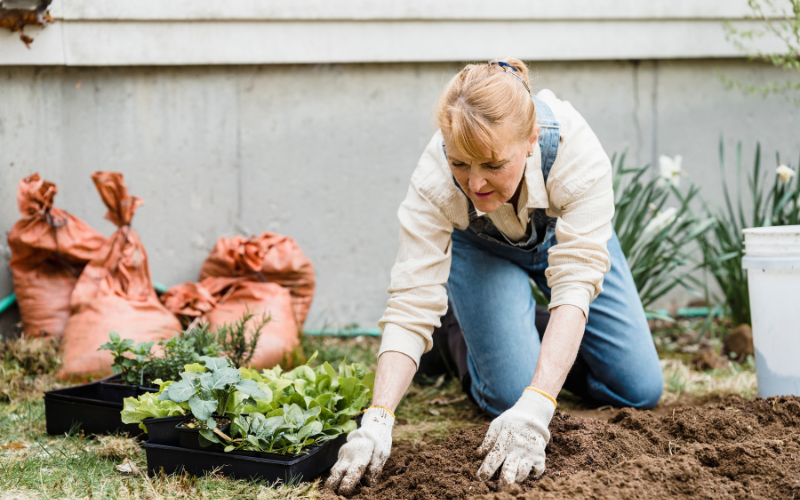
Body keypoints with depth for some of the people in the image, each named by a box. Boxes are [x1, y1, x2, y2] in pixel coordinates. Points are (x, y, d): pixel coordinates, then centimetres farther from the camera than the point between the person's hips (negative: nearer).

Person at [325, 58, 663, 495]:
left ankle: (563, 345, 26)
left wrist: (536, 408, -57)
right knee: (511, 394, -20)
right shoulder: (434, 181, -39)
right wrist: (377, 420, -53)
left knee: (639, 390, -4)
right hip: (481, 249, -1)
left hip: (563, 233, 1)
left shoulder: (577, 152, -42)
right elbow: (411, 304, -39)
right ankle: (469, 344, 14)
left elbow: (575, 283, -45)